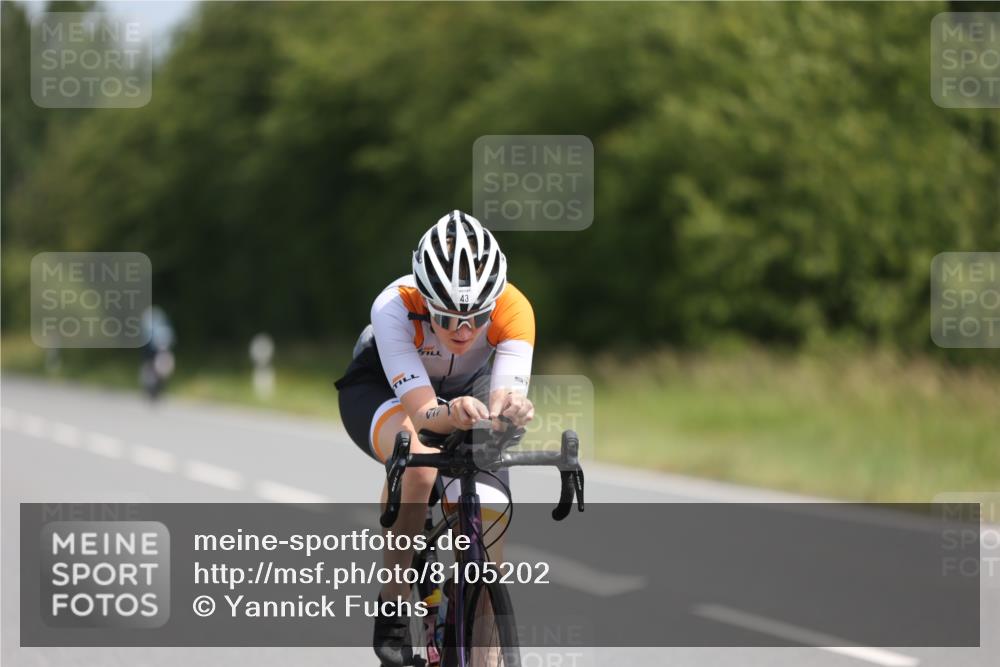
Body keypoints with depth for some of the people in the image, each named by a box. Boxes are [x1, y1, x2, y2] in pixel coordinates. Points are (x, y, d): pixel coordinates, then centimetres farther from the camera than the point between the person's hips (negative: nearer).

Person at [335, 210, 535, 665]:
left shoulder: (513, 309, -33)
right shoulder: (395, 308, -38)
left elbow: (502, 401, -43)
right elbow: (421, 411, -45)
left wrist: (511, 410, -67)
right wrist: (451, 414, -68)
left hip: (465, 391, 3)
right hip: (380, 387, -3)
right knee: (418, 463, -37)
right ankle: (393, 606, -20)